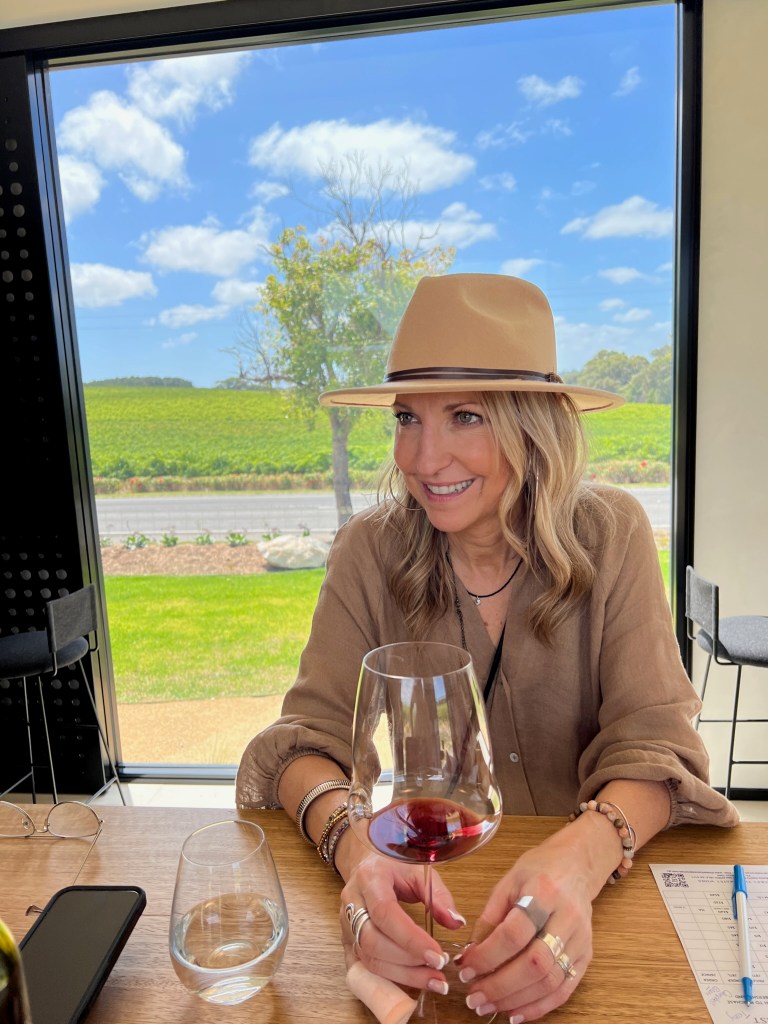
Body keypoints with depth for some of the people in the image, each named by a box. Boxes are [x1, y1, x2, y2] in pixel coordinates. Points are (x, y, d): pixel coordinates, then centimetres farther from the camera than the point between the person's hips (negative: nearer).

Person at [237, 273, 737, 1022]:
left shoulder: (610, 537, -11)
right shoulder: (370, 552, -10)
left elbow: (651, 739, -14)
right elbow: (313, 733, -12)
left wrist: (582, 856, -33)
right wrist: (354, 842, -33)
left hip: (585, 885, 0)